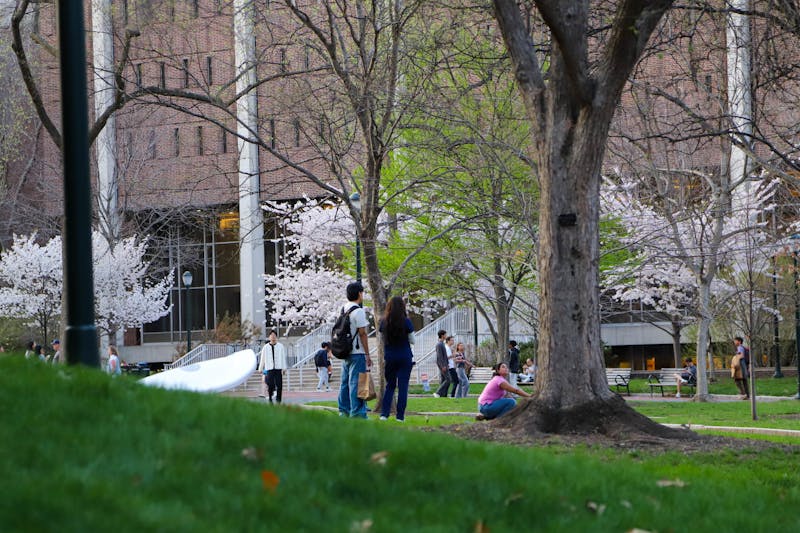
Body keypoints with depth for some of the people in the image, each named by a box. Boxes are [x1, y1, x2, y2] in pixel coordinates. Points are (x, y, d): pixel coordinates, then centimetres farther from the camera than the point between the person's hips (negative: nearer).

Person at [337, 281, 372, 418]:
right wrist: (368, 355, -10)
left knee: (345, 382, 12)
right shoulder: (358, 311, -14)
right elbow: (362, 333, -14)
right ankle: (357, 413, -9)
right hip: (357, 353, -8)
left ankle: (344, 412, 17)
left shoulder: (343, 309, 11)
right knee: (356, 383, -8)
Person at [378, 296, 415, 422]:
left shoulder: (384, 322, -3)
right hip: (405, 357, -3)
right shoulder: (406, 322, -11)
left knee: (390, 385, 13)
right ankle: (400, 416, -1)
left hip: (389, 358, 3)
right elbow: (412, 340, -3)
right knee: (403, 386, 2)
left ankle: (384, 414, 2)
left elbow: (382, 338, 5)